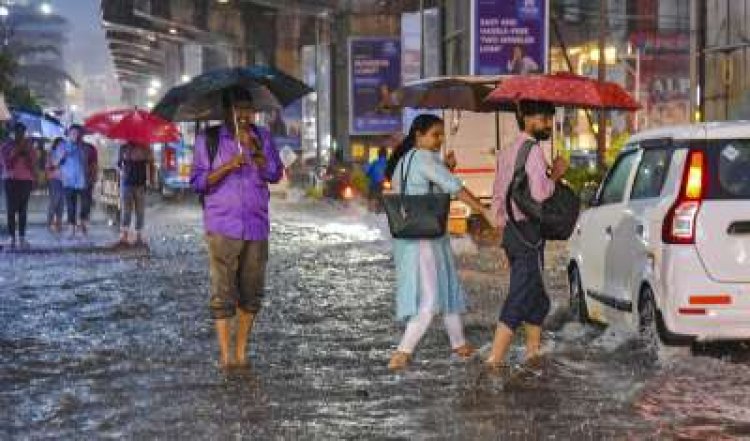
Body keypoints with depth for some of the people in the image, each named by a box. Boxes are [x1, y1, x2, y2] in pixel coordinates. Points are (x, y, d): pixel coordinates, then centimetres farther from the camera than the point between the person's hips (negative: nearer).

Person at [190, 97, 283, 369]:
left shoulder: (262, 138, 11)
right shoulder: (208, 140, 3)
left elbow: (275, 174, 1)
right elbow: (197, 181, -1)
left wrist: (254, 151, -14)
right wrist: (227, 166, -14)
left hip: (256, 227, 3)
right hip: (222, 228, -3)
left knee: (251, 292, 6)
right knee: (223, 291, -7)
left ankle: (241, 352, 14)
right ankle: (225, 355, -4)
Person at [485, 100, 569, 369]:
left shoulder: (507, 153, 17)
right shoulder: (533, 150, -13)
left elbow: (498, 198, 19)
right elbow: (539, 193, -24)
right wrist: (556, 175, -8)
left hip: (511, 231, 10)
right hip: (528, 232, -10)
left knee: (537, 299, 18)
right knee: (520, 299, -9)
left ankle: (533, 353, 22)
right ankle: (494, 360, -13)